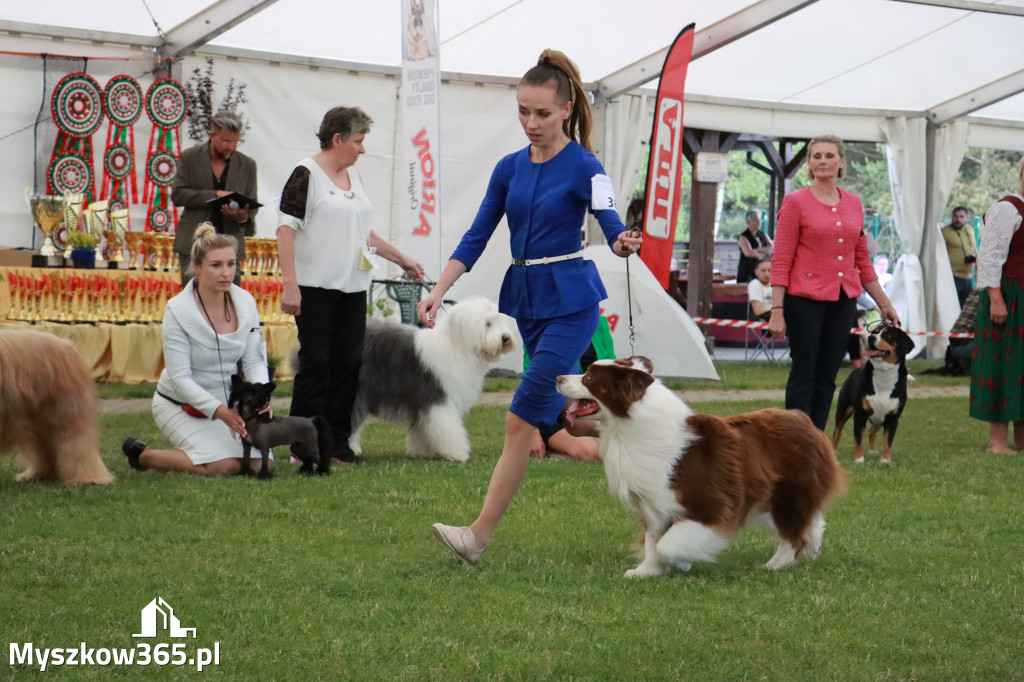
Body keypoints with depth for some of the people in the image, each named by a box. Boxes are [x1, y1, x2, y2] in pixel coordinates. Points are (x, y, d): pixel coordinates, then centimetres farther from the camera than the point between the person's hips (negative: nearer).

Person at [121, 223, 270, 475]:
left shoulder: (245, 303, -5)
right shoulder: (178, 310, -19)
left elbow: (254, 361, -4)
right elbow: (179, 377, -20)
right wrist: (219, 411, -32)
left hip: (226, 403, 5)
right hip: (181, 405, -5)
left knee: (260, 463, -11)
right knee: (225, 466, -23)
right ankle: (142, 454, -1)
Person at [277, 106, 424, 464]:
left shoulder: (352, 175, 17)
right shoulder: (306, 174, -6)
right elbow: (286, 229, -12)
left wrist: (401, 259, 28)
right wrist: (289, 283, -19)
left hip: (352, 287, 7)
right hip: (315, 287, -7)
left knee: (349, 362, 4)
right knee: (315, 362, -6)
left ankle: (337, 442, 10)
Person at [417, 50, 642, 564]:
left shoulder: (584, 167, -9)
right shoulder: (509, 169, 9)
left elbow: (613, 228, -16)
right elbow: (476, 238, 9)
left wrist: (625, 243, -39)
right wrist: (438, 291, -1)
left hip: (569, 301, -7)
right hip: (524, 298, 7)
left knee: (523, 419, -12)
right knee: (566, 415, 12)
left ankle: (479, 535, -14)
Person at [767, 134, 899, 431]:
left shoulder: (853, 203, 11)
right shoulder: (796, 202, -3)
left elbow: (862, 261, 18)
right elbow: (781, 262, -6)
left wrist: (885, 304, 17)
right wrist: (777, 311, -12)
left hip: (843, 300, 5)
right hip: (805, 298, -5)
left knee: (826, 378, 6)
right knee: (803, 376, -4)